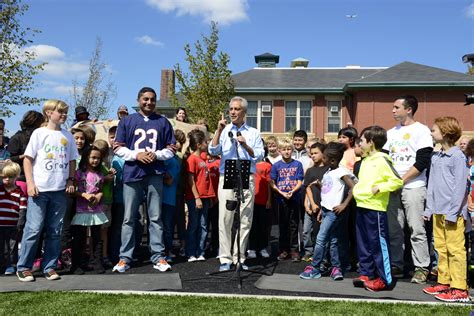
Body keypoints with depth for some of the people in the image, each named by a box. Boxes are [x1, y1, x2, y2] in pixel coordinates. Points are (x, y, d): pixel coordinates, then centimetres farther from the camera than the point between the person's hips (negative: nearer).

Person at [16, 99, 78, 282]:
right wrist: (30, 183, -8)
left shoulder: (68, 136, 12)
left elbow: (72, 161, 16)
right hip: (39, 189, -4)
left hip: (60, 190, 4)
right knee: (34, 228, -4)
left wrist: (70, 181, 4)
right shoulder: (39, 133, 2)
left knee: (55, 231, 6)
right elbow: (28, 159, 0)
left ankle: (49, 267, 15)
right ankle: (23, 267, 8)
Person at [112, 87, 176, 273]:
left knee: (156, 217, 3)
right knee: (129, 218, 3)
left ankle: (158, 257, 7)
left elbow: (171, 149, 10)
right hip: (132, 174, 0)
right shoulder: (127, 121, 9)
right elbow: (118, 147, 5)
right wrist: (136, 154, -12)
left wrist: (157, 155, -9)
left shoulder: (163, 122, 11)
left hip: (155, 174, 0)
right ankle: (125, 258, 8)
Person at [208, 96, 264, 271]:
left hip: (247, 179, 1)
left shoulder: (253, 133, 13)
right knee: (225, 219, -5)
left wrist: (246, 146, -10)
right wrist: (219, 130, -10)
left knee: (245, 219, 2)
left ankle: (239, 257, 12)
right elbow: (213, 151, -3)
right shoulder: (223, 131, 12)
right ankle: (225, 259, 2)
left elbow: (259, 156, 4)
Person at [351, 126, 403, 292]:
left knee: (378, 243, -2)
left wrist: (379, 188, -19)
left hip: (375, 208, -9)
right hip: (361, 206, 9)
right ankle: (366, 273, 22)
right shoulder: (365, 161, 16)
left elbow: (398, 181, -17)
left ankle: (384, 278, 7)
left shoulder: (382, 160, -11)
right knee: (363, 242, 13)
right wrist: (357, 189, 14)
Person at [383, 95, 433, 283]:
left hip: (413, 187, -6)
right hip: (392, 188, 6)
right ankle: (396, 266, 16)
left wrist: (401, 180, -13)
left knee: (416, 229, -5)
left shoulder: (421, 131, -3)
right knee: (393, 230, 7)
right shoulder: (391, 133, 18)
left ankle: (421, 268, 4)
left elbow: (422, 161, -11)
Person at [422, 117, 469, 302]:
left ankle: (459, 289, 3)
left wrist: (453, 212, -16)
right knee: (440, 248, 12)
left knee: (455, 249, -3)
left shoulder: (457, 156, -9)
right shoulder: (435, 157, 13)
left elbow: (460, 186, -13)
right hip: (438, 211, 8)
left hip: (453, 212, -8)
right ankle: (444, 282, 22)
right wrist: (428, 209, 12)